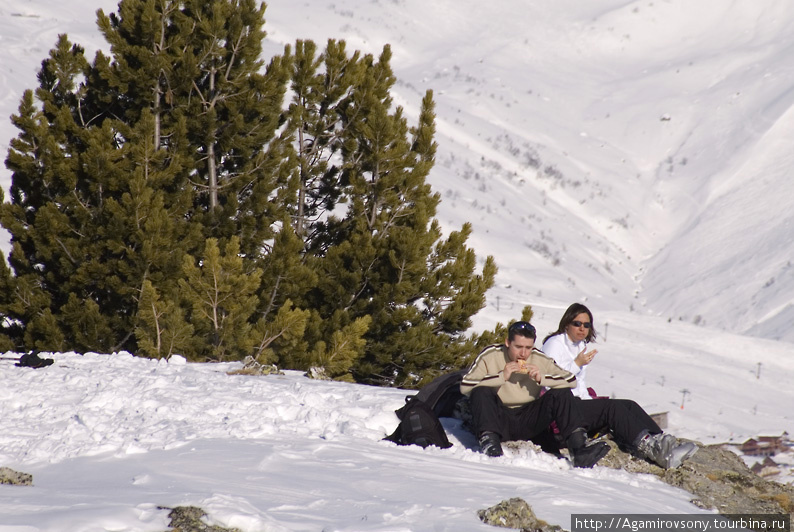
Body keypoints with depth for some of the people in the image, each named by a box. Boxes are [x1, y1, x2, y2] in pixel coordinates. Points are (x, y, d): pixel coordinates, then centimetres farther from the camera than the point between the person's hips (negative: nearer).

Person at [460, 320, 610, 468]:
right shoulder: (490, 356, -4)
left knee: (562, 393, -14)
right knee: (481, 393, -28)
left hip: (528, 422, 3)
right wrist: (501, 377, -20)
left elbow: (571, 380, 1)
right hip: (500, 420, -2)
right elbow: (465, 386, -14)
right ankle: (489, 443, -43)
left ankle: (578, 447, -28)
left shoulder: (540, 359, 5)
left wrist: (542, 378, -15)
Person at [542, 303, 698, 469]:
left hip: (578, 401, 8)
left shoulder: (580, 346, 23)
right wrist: (577, 364, -16)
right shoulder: (554, 344, -2)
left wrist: (589, 401, 7)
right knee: (611, 407, -29)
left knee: (629, 405, -13)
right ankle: (647, 445, -47)